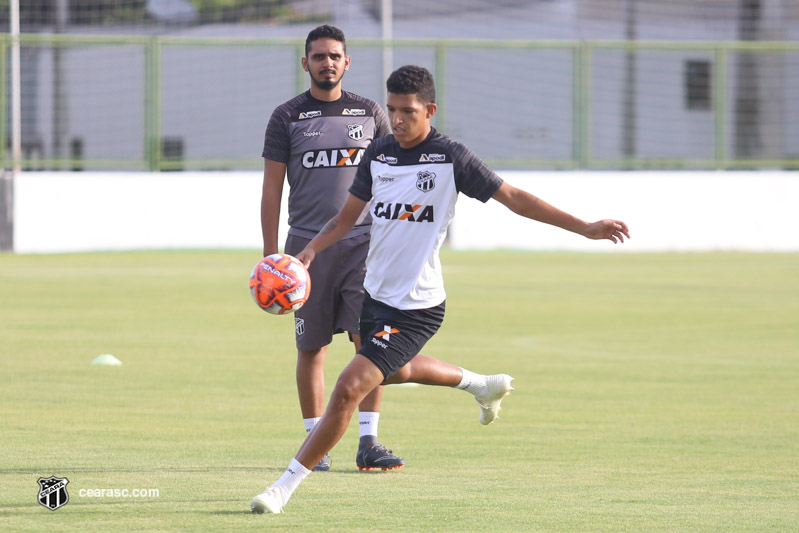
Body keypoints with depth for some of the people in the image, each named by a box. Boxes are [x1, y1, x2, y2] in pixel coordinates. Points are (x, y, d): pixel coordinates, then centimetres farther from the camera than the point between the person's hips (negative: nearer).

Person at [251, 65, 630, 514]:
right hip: (375, 293, 7)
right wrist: (310, 251, -6)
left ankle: (287, 486, -10)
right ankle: (481, 384, 56)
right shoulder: (379, 153, 3)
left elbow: (513, 197, -7)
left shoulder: (451, 158, -13)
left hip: (416, 307, -7)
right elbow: (348, 215, 12)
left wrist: (584, 228, -9)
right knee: (397, 371, 31)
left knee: (349, 389, -16)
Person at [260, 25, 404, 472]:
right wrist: (270, 255, -1)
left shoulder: (370, 113, 10)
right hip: (309, 245, -1)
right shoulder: (287, 117, 5)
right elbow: (272, 189, 5)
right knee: (312, 349, 2)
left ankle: (369, 442, -6)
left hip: (364, 242, 1)